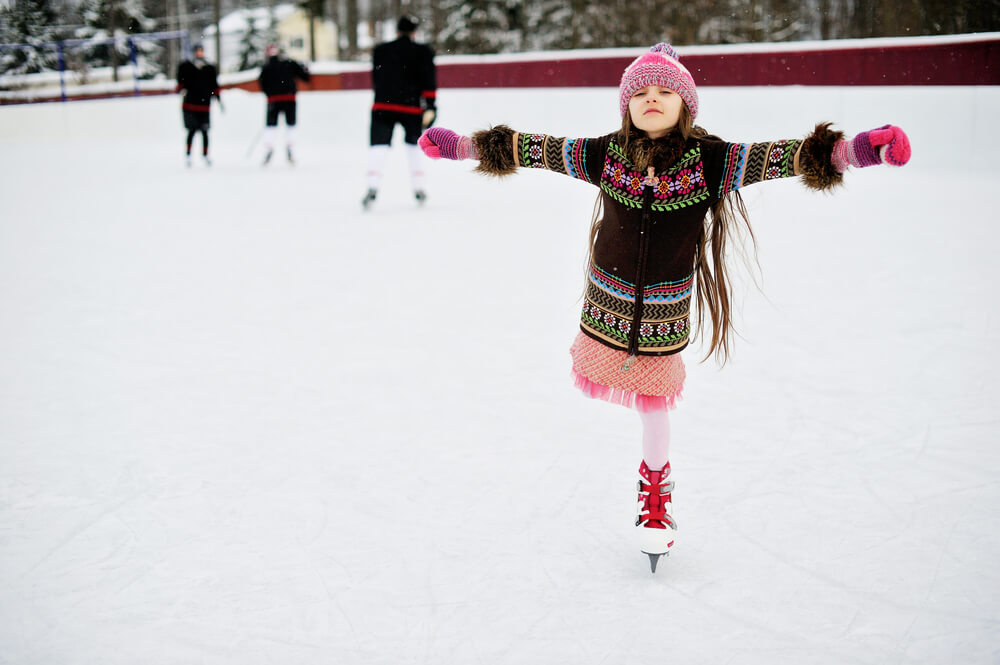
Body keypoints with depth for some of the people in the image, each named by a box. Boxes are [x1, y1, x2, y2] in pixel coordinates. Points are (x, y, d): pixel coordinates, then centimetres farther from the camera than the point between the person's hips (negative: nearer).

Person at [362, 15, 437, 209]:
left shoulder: (380, 51, 11)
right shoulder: (423, 52, 4)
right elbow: (428, 80, -5)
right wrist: (430, 106, -6)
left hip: (383, 106, 0)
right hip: (411, 106, 0)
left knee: (378, 146, -4)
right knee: (413, 144, 20)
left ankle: (372, 188, -24)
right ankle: (419, 189, 20)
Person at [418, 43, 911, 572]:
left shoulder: (709, 163, -13)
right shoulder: (605, 156, -7)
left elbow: (778, 157, -22)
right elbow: (534, 150, -1)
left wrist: (850, 150, -35)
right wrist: (462, 145, 1)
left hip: (663, 313, -2)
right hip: (607, 302, 2)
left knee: (653, 405, 8)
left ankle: (656, 491, 35)